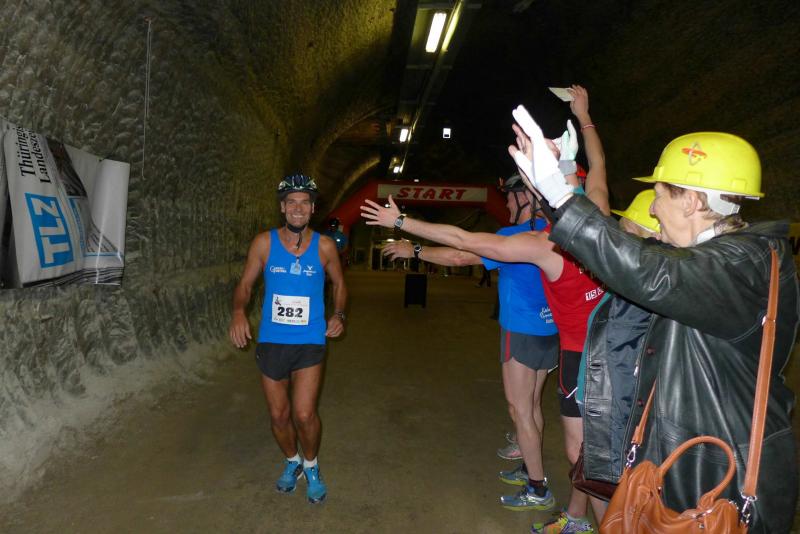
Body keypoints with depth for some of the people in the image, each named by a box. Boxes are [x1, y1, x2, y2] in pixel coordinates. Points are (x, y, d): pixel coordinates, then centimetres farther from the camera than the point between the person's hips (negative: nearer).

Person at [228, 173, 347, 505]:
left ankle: (311, 466, 20)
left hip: (310, 342, -1)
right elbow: (245, 283, 2)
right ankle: (292, 461, 42)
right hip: (271, 341, 2)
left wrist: (338, 314, -5)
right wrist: (238, 311, -17)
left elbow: (339, 283, 11)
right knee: (278, 415, 13)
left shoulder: (324, 246, -4)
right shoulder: (264, 243, -5)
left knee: (304, 414, -12)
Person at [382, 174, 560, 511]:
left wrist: (414, 250, -12)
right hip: (546, 332, 9)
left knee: (520, 411, 1)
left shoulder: (516, 236, -19)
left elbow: (459, 256, -21)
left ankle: (538, 491, 10)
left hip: (522, 334, -9)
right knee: (532, 407, 19)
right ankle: (530, 470, 33)